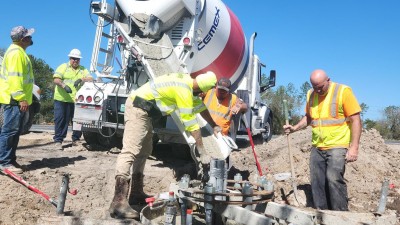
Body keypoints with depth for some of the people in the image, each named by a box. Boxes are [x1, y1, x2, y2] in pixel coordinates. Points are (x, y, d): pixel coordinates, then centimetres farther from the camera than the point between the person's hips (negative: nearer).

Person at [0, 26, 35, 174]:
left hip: (16, 100, 11)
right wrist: (21, 98, -24)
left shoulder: (18, 51, 21)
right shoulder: (16, 52, -12)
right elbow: (14, 77, -21)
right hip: (14, 100, -11)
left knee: (14, 131, 12)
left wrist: (23, 98, 26)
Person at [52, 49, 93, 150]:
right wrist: (64, 85, -27)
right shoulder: (63, 67, 6)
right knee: (60, 120, -2)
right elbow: (56, 79, -7)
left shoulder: (83, 70, 15)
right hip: (61, 99, -2)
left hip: (76, 100, 2)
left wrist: (81, 79, -20)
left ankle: (76, 139, 18)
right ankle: (58, 140, 5)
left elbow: (91, 79, 0)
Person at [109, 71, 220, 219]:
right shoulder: (184, 90, -19)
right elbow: (191, 124, -19)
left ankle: (136, 192, 23)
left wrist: (214, 126, 28)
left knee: (144, 151, 15)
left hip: (143, 110, 11)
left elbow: (200, 106, 24)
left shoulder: (187, 82, 10)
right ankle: (119, 203, -25)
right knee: (130, 151, -20)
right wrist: (202, 153, -14)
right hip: (138, 109, -11)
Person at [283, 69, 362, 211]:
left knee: (333, 178, -19)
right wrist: (295, 128, 4)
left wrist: (354, 147, -14)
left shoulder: (343, 91, -8)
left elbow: (355, 120, -9)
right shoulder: (311, 94, 9)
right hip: (317, 147, 6)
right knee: (317, 182, 5)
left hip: (337, 146, -5)